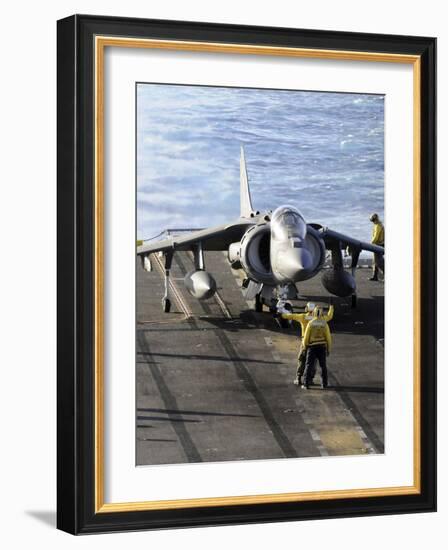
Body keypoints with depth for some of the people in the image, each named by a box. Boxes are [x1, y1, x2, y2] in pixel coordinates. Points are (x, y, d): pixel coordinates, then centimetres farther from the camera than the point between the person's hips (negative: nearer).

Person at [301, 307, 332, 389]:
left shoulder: (310, 323, -8)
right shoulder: (325, 324, -4)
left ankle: (306, 384, -2)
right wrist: (329, 349, 6)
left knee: (309, 365, 2)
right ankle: (324, 384, 12)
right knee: (323, 366, 12)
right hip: (322, 347, 2)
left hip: (312, 346, -1)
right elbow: (328, 337, -4)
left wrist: (305, 345, 9)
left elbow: (306, 336, -7)